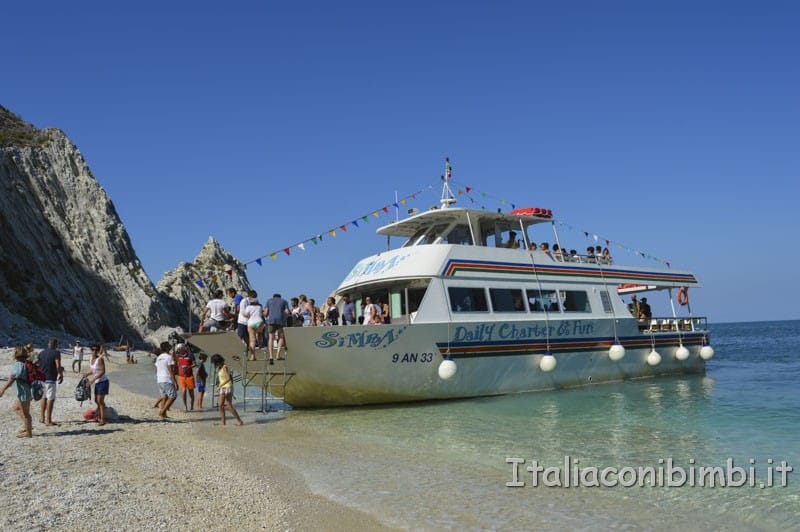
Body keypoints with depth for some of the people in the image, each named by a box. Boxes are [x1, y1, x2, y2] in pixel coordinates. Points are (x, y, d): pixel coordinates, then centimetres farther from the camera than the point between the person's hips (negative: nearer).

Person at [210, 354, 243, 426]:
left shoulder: (224, 367, -15)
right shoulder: (220, 368, 11)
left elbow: (228, 378, -24)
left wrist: (220, 385, -25)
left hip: (227, 387, -9)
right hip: (222, 388, 9)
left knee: (229, 406, -9)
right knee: (221, 405, 3)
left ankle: (239, 421, -4)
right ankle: (223, 422, 6)